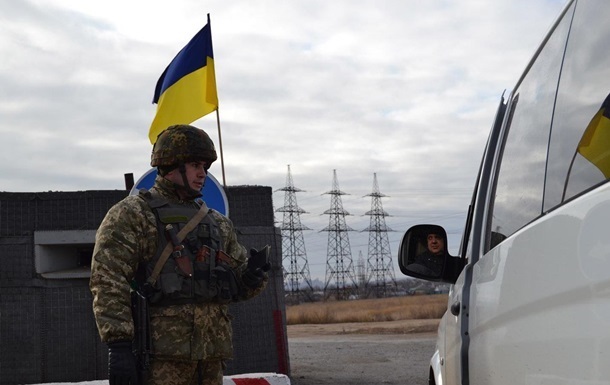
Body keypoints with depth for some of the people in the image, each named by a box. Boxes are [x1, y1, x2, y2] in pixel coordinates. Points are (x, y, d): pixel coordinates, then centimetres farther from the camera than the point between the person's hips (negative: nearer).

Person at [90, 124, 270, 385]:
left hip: (211, 354, 7)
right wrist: (118, 345, -19)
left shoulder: (218, 223, 20)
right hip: (161, 356, -7)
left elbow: (240, 286, 22)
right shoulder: (131, 215, -1)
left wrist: (255, 274, -2)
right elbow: (108, 283, -10)